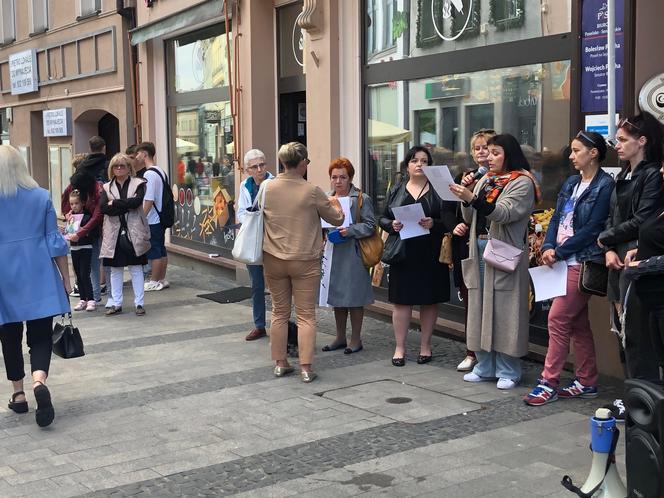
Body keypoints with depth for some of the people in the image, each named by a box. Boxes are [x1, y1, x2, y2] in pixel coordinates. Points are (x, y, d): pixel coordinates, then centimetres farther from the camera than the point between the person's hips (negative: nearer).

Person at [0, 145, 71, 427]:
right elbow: (55, 242, 0)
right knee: (41, 336, 3)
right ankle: (39, 382, -22)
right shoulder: (41, 197, -1)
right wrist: (66, 279, 7)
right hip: (39, 278, 0)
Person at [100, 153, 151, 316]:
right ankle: (116, 304, 16)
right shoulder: (107, 187, 9)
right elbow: (104, 208, -8)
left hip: (133, 233, -2)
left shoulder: (138, 184, 2)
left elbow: (137, 201, -17)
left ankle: (139, 303, 9)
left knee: (136, 269, 4)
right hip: (114, 234, 3)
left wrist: (115, 203, -12)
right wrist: (127, 206, -14)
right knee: (115, 270, 8)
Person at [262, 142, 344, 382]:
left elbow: (258, 217, 12)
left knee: (279, 312, 15)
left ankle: (280, 363, 20)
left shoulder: (266, 188, -4)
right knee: (306, 315, 4)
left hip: (273, 260, 3)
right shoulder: (312, 192, -13)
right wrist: (337, 207, 21)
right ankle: (306, 368, 3)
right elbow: (337, 219, -1)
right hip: (305, 261, -3)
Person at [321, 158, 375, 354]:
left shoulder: (362, 199, -6)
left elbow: (370, 225, -9)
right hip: (332, 254, 6)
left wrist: (350, 231, -21)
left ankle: (356, 339, 14)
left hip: (353, 255, -5)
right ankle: (340, 338, 26)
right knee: (337, 297, 14)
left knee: (354, 298, 1)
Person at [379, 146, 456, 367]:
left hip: (430, 255, -1)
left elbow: (450, 220, -1)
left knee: (429, 300, 6)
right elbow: (383, 218, 12)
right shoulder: (396, 191, 11)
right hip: (403, 255, 1)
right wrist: (392, 225, -10)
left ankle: (425, 345, 18)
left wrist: (434, 224, -20)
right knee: (401, 300, 1)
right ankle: (399, 347, 10)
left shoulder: (439, 190, 4)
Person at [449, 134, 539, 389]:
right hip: (480, 249, 7)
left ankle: (508, 371, 4)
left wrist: (472, 198, -26)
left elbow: (505, 213, -18)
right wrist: (465, 199, -5)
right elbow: (470, 218, 14)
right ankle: (485, 366, 18)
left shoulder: (522, 182, -4)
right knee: (480, 309, 9)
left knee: (503, 310, -4)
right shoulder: (485, 181, 16)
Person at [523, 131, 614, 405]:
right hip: (564, 261, 8)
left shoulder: (604, 185, -10)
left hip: (582, 262, -8)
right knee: (578, 323, 12)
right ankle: (587, 382, 21)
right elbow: (556, 218, 11)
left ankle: (548, 382, -1)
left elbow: (593, 229, -16)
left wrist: (560, 252, -14)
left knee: (558, 318, -9)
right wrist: (548, 247, -6)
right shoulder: (571, 183, 15)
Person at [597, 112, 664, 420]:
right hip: (618, 262, 8)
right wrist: (609, 251, -1)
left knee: (635, 333, -5)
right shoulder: (623, 177, 17)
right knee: (623, 329, 11)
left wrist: (606, 240, -4)